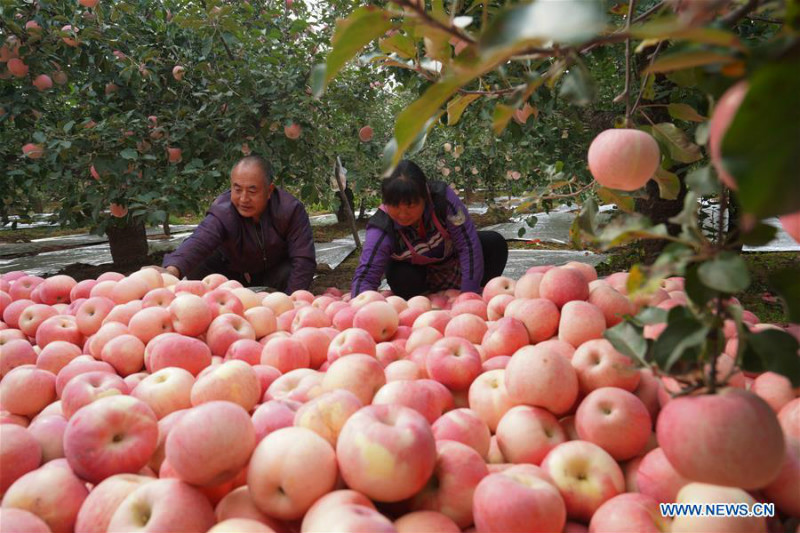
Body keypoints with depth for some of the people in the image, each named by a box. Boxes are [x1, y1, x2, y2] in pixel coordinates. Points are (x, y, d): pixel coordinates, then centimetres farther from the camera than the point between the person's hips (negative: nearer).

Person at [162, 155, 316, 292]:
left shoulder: (291, 210, -30)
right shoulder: (221, 213, -33)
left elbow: (303, 259, -30)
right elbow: (197, 243, -52)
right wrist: (172, 270, -72)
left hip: (276, 269, 0)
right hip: (231, 269, 0)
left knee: (290, 273, -31)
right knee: (197, 271, -25)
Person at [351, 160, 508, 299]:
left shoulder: (442, 197, -33)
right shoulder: (380, 231, -32)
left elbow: (468, 243, -31)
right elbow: (364, 276, -36)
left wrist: (469, 295, -34)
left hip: (453, 260, 2)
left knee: (495, 244, -20)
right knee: (400, 277, -34)